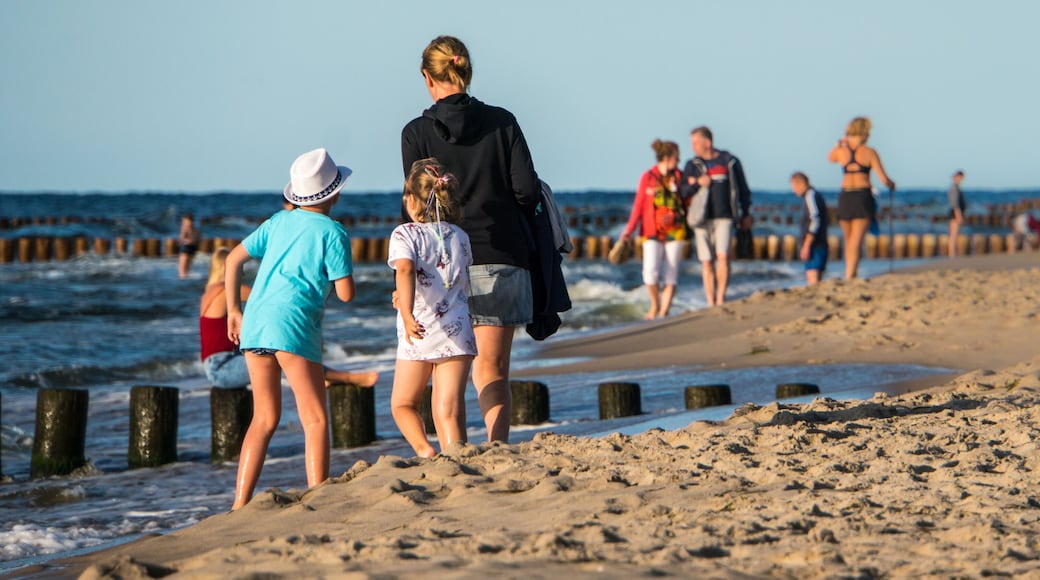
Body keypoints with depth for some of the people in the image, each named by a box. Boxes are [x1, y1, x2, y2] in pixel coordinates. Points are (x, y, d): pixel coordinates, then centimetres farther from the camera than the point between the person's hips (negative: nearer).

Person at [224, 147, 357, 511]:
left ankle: (240, 504, 12)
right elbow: (346, 293, -3)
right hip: (293, 325, -6)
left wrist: (234, 311, 22)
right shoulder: (332, 232, -1)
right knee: (316, 419, -1)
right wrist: (346, 267, 17)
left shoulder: (279, 222, 17)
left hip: (254, 322, 7)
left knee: (264, 419, 15)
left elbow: (234, 259, 18)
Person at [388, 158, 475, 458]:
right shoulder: (460, 236, 11)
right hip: (458, 331, 3)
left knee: (402, 404, 14)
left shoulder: (405, 234, -2)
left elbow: (405, 270, -21)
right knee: (449, 410, 2)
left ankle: (424, 450, -11)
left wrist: (407, 315, -35)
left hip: (419, 334, -3)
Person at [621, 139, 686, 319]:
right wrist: (629, 229, 0)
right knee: (651, 271, -14)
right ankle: (654, 305, 10)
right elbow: (639, 205, 4)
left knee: (670, 274, -2)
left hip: (675, 233, 2)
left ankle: (664, 311, 7)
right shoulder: (648, 177, 2)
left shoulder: (679, 177, 7)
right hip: (653, 232, -2)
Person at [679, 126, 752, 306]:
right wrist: (698, 183, -14)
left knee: (723, 256, -17)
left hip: (724, 217, -2)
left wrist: (746, 214, 14)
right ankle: (711, 303, 5)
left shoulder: (730, 162, 6)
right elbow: (682, 192, 3)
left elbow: (743, 190, 15)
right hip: (702, 219, 2)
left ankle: (721, 299, -10)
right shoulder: (692, 166, 9)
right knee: (707, 262, 0)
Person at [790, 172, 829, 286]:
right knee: (817, 281, 10)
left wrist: (806, 246, -21)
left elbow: (815, 221, -20)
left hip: (814, 246, -10)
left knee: (812, 279, -17)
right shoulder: (817, 195, 19)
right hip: (821, 244, 10)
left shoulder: (810, 196, -10)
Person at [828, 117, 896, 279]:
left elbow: (830, 158, 27)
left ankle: (851, 274, 23)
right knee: (856, 240, -7)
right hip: (863, 197, -3)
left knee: (849, 240, 18)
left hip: (845, 197, 3)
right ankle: (849, 276, -18)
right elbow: (883, 179, -5)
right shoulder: (870, 152, -5)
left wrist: (842, 142, 36)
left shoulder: (840, 151, 2)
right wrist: (891, 184, 16)